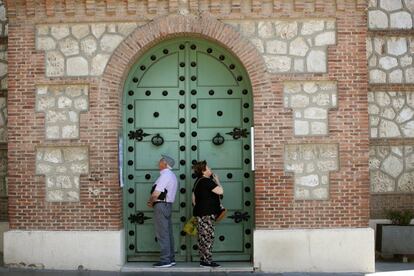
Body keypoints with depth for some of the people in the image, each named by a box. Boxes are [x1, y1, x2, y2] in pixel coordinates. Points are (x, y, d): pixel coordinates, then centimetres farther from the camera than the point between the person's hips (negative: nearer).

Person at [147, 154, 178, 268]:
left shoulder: (165, 175, -15)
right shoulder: (172, 175, 17)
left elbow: (156, 194, -21)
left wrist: (150, 201, -2)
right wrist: (153, 201, 8)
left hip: (161, 206, -10)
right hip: (168, 205, 10)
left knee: (162, 234, -7)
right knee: (168, 233, 13)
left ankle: (165, 260, -6)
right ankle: (171, 258, 18)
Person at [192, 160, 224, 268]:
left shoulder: (198, 181, 16)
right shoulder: (206, 181, -15)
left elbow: (194, 198, 22)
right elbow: (220, 191, -20)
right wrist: (217, 180, -5)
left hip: (200, 213, 10)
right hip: (206, 214, -10)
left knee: (203, 238, 11)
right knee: (208, 237, -7)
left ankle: (203, 259, 15)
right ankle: (207, 261, -5)